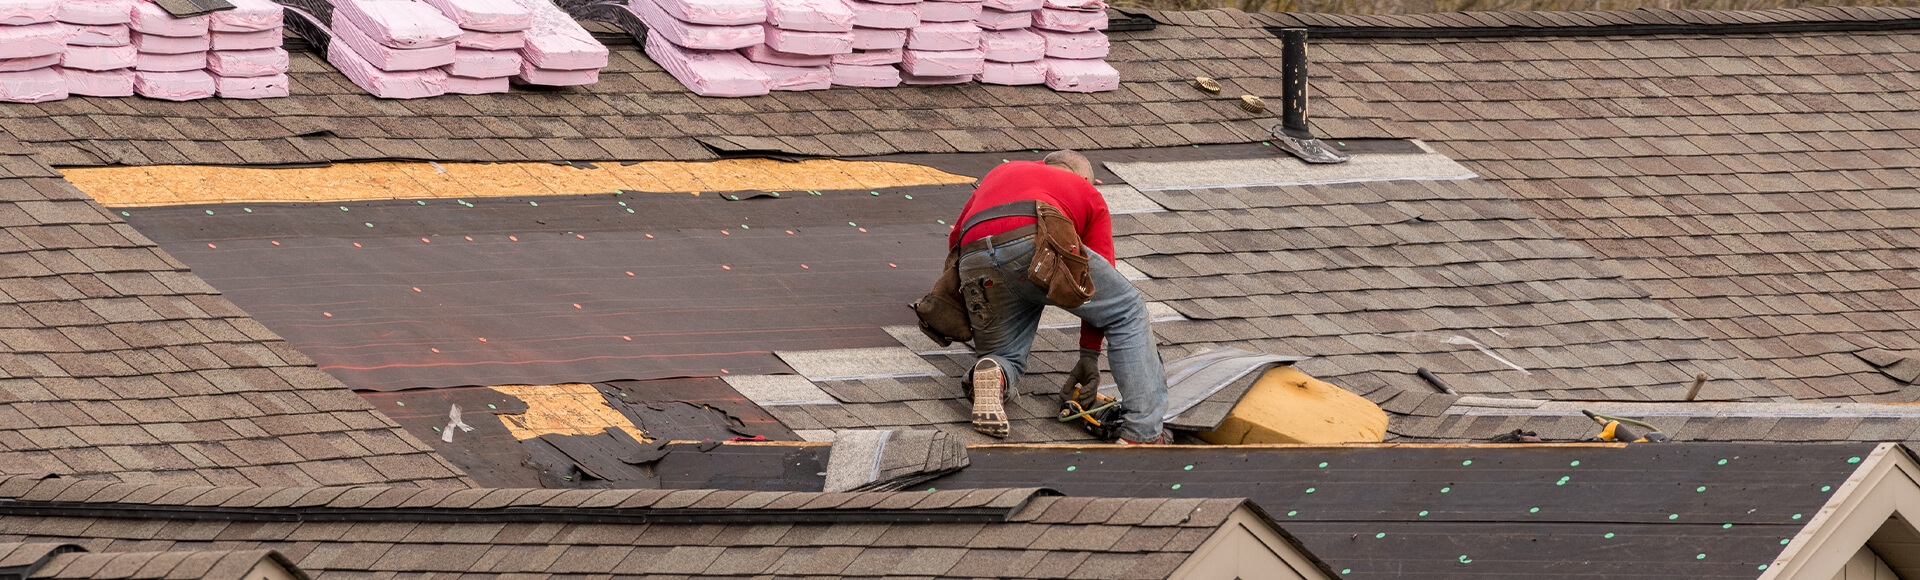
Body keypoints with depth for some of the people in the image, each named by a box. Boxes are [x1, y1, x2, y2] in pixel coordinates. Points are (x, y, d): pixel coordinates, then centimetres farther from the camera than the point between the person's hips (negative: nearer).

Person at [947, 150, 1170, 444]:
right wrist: (1089, 354, 33)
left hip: (974, 265, 3)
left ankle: (993, 374, -14)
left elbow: (956, 241, 44)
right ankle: (1142, 434, 5)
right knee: (1128, 312, 17)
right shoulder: (1089, 194, 33)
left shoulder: (999, 173, 43)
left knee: (1005, 356, 25)